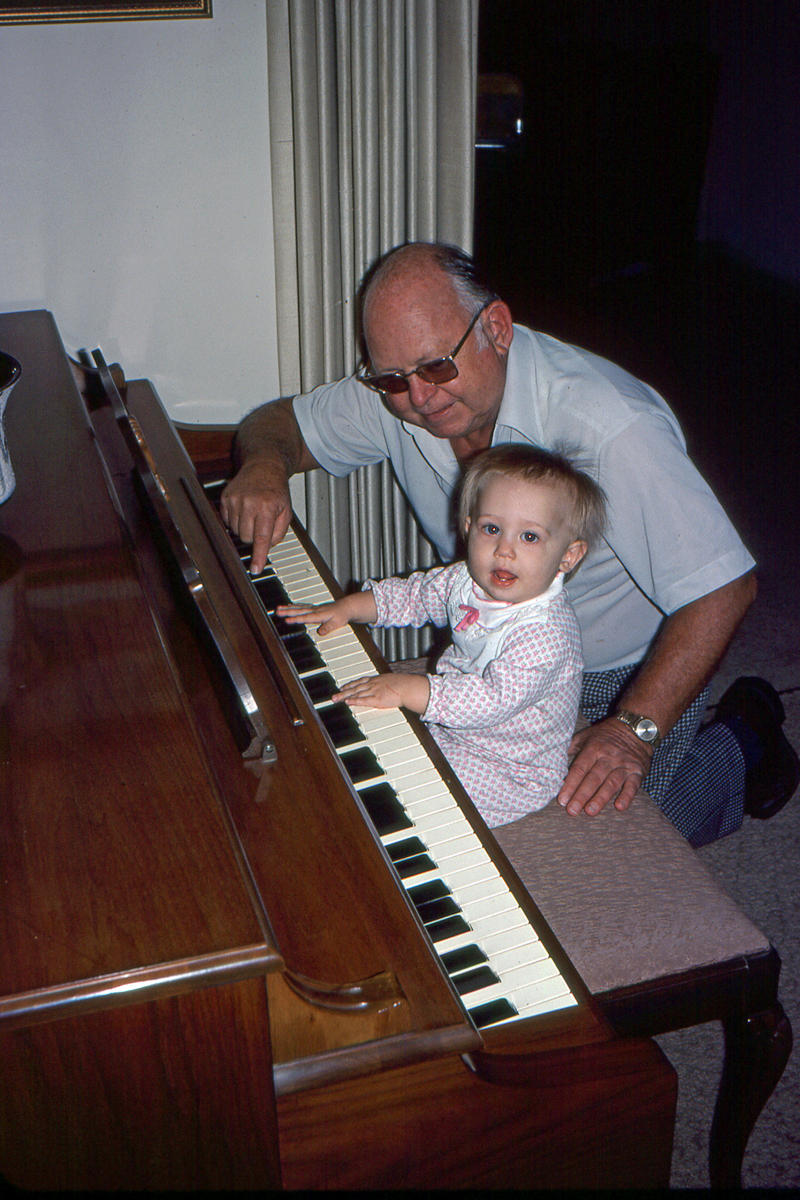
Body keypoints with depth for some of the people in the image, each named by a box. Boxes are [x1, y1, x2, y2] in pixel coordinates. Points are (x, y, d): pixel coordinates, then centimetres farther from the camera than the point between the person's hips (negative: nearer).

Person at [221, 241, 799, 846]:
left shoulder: (611, 426, -36)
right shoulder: (395, 394, -17)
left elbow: (725, 587, -35)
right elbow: (276, 422, -2)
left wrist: (635, 729, -42)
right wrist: (266, 463, -27)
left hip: (636, 671, -6)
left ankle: (745, 740, 20)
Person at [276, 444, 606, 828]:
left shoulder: (546, 632, -32)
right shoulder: (468, 581, -5)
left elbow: (496, 698, -40)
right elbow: (416, 595, 13)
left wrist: (408, 690, -43)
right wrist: (349, 606, 3)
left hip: (509, 770, -8)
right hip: (450, 730, 8)